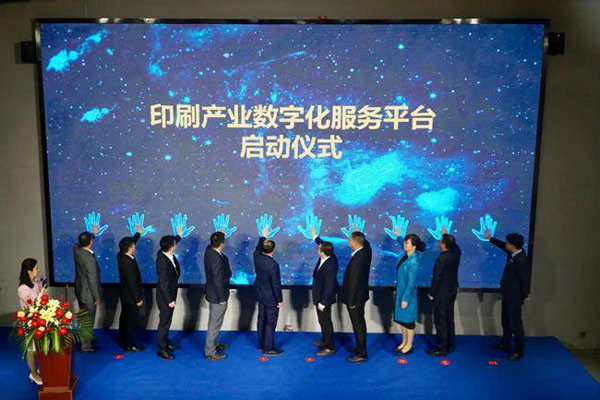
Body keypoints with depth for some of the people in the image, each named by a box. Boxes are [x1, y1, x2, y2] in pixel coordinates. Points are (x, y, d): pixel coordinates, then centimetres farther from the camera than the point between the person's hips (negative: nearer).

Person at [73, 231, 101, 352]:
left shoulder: (76, 250, -6)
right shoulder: (89, 258, -29)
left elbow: (79, 244, 22)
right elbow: (92, 280, -23)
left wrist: (92, 234, 30)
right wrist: (97, 297, -14)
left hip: (79, 291, 9)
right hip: (88, 293, -8)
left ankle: (84, 341, 39)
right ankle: (86, 346, 17)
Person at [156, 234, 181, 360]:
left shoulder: (164, 253, -9)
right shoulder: (163, 262, -32)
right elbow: (164, 284, -26)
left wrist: (178, 236, 6)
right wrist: (169, 300, -21)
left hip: (171, 292, 9)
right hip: (165, 295, -9)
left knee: (167, 319, 23)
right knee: (164, 321, 5)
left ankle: (166, 341, 40)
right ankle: (162, 349, 19)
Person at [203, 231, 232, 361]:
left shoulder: (209, 250, -5)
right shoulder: (217, 259, -31)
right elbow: (218, 280, -26)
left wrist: (219, 235, 14)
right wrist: (222, 298, -17)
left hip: (213, 293, 10)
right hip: (217, 296, -10)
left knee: (215, 322, 25)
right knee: (215, 324, 4)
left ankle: (214, 343, 42)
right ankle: (210, 352, 16)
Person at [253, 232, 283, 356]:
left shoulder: (257, 256, -10)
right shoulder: (273, 265, -30)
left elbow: (258, 248, 16)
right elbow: (276, 284, -23)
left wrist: (263, 237, 31)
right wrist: (280, 300, -11)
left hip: (260, 294, 8)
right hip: (271, 298, -7)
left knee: (262, 319, 19)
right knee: (270, 323, 6)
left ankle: (261, 344, 32)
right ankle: (268, 349, 16)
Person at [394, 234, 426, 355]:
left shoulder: (413, 262, -26)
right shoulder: (407, 254, -2)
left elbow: (411, 283, -23)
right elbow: (404, 247, 26)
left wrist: (405, 299, -20)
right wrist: (398, 237, 34)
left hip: (408, 293, -9)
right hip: (400, 291, 9)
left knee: (408, 320, 7)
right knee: (401, 318, 19)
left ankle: (409, 346, 23)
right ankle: (404, 342, 34)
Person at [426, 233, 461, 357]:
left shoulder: (441, 260, -26)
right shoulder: (456, 253, -4)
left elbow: (436, 278, -20)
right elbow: (454, 245, 22)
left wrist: (431, 293, -8)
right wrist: (447, 236, 24)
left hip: (441, 294, -8)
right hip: (452, 291, 8)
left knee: (440, 322, 2)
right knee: (449, 319, 17)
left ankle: (442, 349, 9)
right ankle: (450, 346, 28)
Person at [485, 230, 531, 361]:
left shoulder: (522, 260, -27)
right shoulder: (512, 253, 0)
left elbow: (525, 279, -22)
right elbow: (502, 246, 22)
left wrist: (524, 296, -14)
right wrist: (490, 238, 27)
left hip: (515, 297, -10)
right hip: (507, 294, 10)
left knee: (515, 323, 0)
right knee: (506, 321, 22)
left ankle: (518, 351, 11)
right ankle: (505, 345, 37)